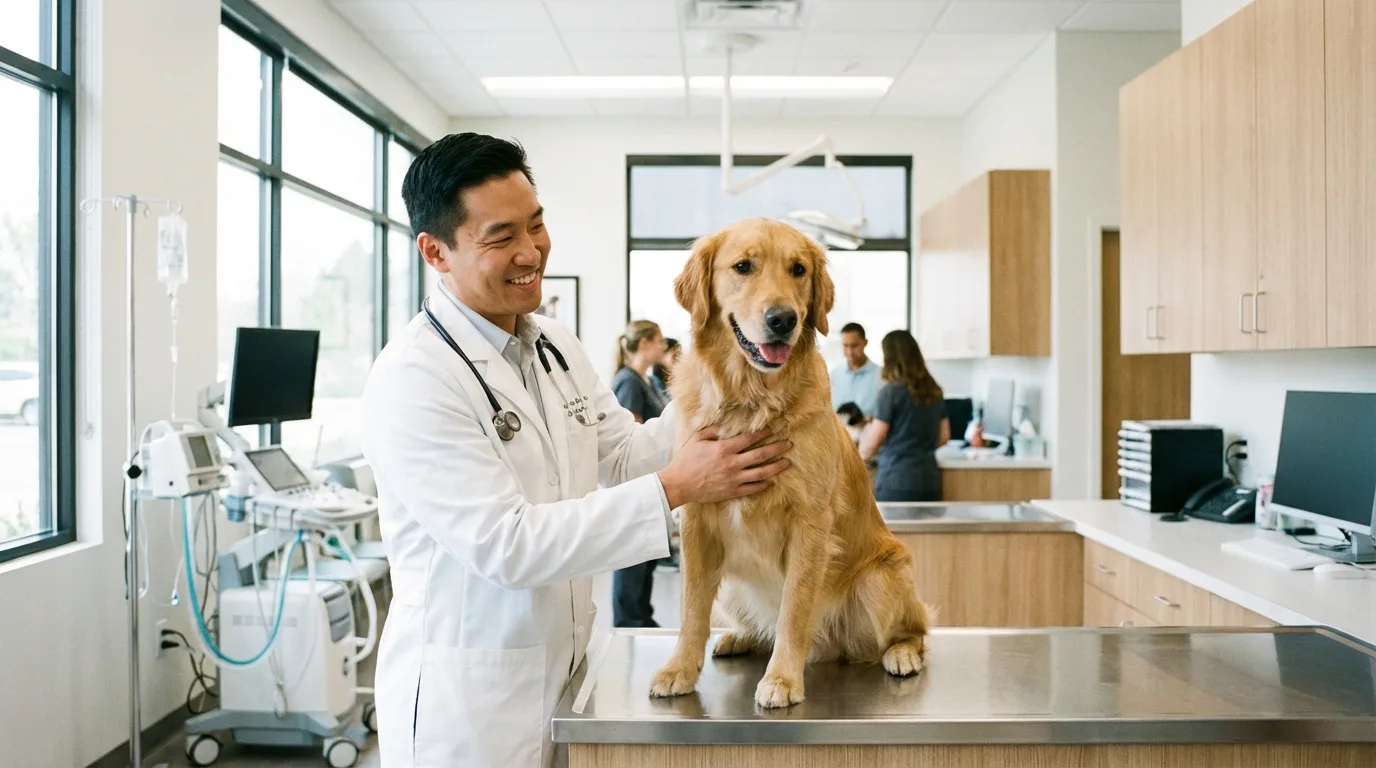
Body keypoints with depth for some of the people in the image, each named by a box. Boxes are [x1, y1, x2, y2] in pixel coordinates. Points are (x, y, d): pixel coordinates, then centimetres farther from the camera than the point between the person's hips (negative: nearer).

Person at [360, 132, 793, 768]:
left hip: (563, 673, 7)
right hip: (466, 701, -7)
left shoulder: (555, 344, 5)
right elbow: (505, 543, -25)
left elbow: (623, 455, 8)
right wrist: (675, 489, -25)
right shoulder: (410, 380, -21)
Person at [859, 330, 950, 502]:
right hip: (929, 479, 6)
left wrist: (860, 455, 12)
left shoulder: (891, 391, -9)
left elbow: (874, 440, -7)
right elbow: (944, 436, 16)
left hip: (897, 481, -6)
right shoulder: (934, 391, 9)